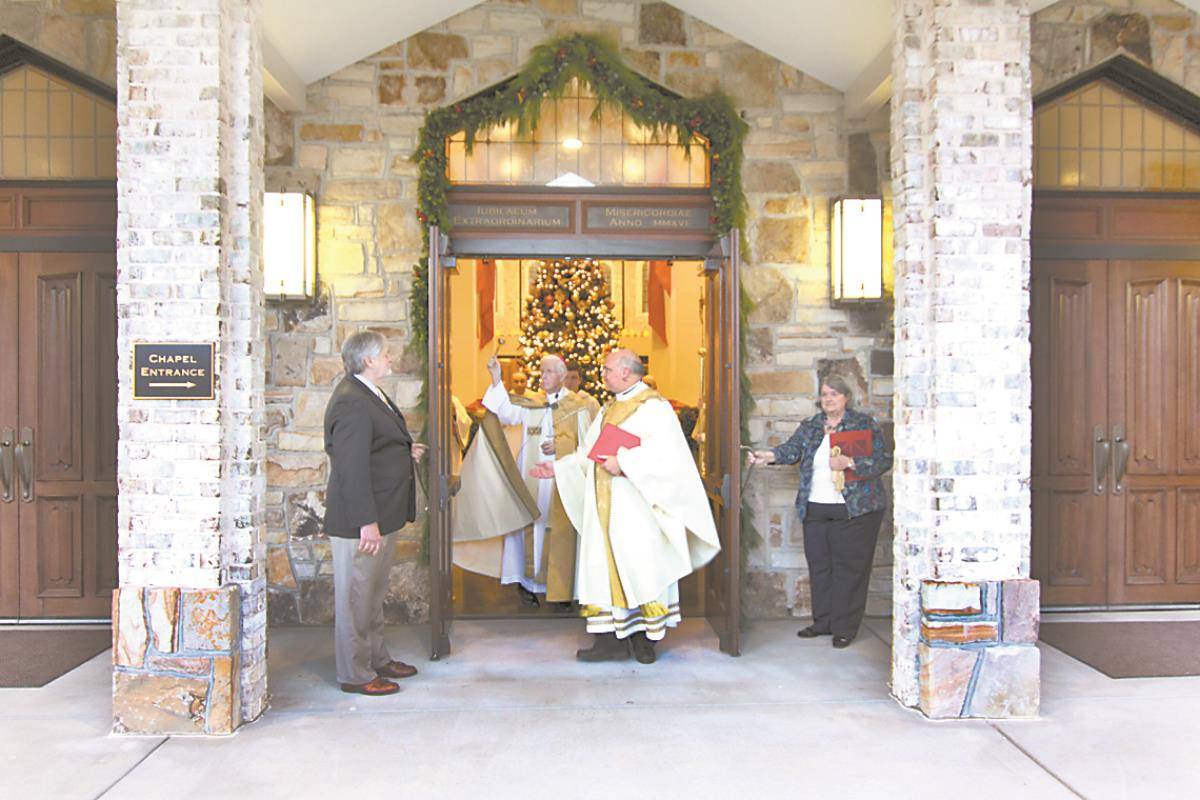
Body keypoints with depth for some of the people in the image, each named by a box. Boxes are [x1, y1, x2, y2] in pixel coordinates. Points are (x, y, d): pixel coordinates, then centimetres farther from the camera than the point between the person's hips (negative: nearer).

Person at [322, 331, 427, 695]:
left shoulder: (370, 394, 13)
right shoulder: (351, 402, -21)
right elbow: (351, 467, -26)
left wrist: (405, 451, 11)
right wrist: (366, 522, -27)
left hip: (382, 515, 11)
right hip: (360, 519, -11)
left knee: (373, 594, 21)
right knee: (356, 597, 2)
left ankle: (377, 658, 35)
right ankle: (355, 674, 14)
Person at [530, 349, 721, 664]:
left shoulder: (653, 407, -6)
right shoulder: (609, 410, 19)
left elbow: (663, 451, -21)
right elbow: (589, 453, 24)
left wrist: (623, 464, -25)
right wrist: (558, 468, 17)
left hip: (635, 505, -7)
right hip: (604, 506, 8)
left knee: (641, 567, -2)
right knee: (603, 567, 4)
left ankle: (646, 639, 9)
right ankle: (611, 640, 8)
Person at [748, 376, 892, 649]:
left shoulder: (865, 424, -2)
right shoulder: (810, 426, 12)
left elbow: (884, 460, -7)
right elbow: (792, 449, 0)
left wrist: (850, 463, -20)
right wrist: (770, 455, -19)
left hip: (854, 509, -5)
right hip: (815, 510, 5)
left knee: (849, 568, 0)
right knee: (819, 566, 9)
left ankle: (845, 628, 10)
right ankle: (823, 622, 22)